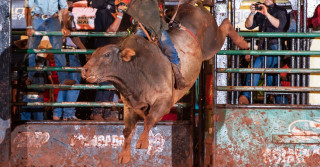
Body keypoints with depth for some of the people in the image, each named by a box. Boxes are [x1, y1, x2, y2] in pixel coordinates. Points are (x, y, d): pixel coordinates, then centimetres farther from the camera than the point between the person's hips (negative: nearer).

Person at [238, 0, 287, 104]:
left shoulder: (280, 11, 8)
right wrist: (252, 13, -6)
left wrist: (267, 14, -20)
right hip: (263, 47, 6)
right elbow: (248, 25, 12)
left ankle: (246, 96, -22)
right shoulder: (259, 12, 20)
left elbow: (280, 25, -11)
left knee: (257, 64, -22)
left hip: (275, 46, -6)